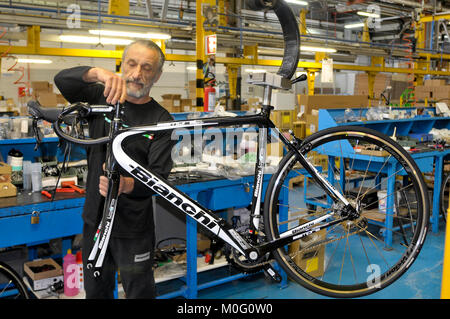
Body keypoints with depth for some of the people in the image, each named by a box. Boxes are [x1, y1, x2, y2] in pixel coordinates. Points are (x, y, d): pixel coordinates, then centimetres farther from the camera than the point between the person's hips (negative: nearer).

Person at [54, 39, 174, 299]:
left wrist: (127, 185, -40)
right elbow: (63, 80, -15)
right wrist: (98, 73, -36)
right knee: (96, 291, 20)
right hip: (95, 218, 4)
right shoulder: (101, 98, 1)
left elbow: (159, 176, -18)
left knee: (139, 291, 8)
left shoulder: (161, 120, -9)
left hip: (134, 226, -3)